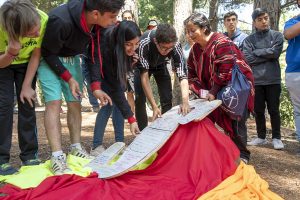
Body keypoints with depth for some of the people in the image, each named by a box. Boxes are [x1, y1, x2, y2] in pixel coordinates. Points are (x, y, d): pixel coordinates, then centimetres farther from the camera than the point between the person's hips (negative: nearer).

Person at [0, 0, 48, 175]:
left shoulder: (44, 19, -34)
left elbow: (36, 55, -16)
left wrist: (27, 86, -14)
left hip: (26, 63, 2)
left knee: (27, 103, -2)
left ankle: (29, 156, 8)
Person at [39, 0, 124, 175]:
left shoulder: (98, 23, -18)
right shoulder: (60, 21, -38)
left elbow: (94, 54, -8)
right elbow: (49, 53, -23)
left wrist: (96, 87, -14)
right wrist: (69, 78, -19)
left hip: (72, 58, 6)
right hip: (49, 58, -6)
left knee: (75, 103, 4)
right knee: (54, 102, -15)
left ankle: (76, 148, 15)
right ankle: (57, 157, -14)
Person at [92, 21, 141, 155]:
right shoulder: (107, 49, -42)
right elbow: (115, 88, -40)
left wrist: (131, 61, -23)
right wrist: (131, 119, -40)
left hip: (115, 69, 6)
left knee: (118, 101, -6)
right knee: (109, 102, -18)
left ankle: (119, 143, 1)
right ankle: (96, 147, -11)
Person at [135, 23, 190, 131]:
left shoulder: (176, 46, -36)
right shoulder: (144, 43, -42)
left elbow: (182, 75, -37)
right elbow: (144, 76, -40)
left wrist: (185, 101, -53)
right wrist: (154, 106, -44)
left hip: (160, 65, 2)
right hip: (142, 65, -2)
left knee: (167, 99, -6)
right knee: (140, 99, -12)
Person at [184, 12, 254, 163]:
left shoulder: (221, 43, -21)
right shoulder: (195, 49, 3)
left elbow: (226, 71, -27)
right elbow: (192, 74, 7)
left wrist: (213, 92, -25)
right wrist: (202, 92, -7)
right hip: (212, 91, 7)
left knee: (233, 122, -7)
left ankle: (242, 154, 10)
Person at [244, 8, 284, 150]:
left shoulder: (277, 36, 7)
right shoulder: (248, 40, 6)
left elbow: (275, 52, -9)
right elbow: (248, 59, -8)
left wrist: (256, 52, -3)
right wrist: (268, 55, -7)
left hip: (273, 80, -1)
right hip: (256, 81, 1)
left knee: (274, 110, 3)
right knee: (258, 111, 7)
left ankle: (276, 138, 14)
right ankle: (261, 137, 20)